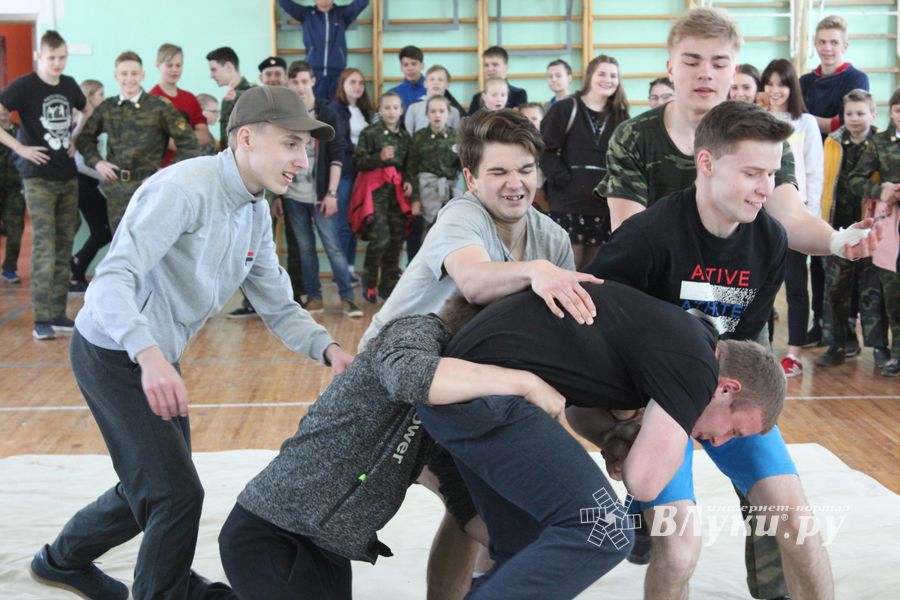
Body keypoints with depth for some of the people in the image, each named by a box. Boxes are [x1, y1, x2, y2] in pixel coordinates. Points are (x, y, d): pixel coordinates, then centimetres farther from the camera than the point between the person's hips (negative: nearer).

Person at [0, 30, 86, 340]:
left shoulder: (69, 85, 8)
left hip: (68, 176, 6)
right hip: (38, 177, -6)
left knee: (63, 248, 7)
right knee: (44, 247, -11)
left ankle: (58, 314, 14)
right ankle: (42, 320, -8)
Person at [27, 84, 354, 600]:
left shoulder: (256, 213, 3)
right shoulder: (185, 189, -26)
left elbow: (278, 306, 4)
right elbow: (114, 277, -35)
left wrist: (328, 349, -15)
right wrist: (150, 355, -50)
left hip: (158, 358, 9)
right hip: (115, 352, -9)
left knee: (152, 489, 21)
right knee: (177, 492, -9)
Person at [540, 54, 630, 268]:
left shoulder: (619, 116, 16)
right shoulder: (566, 109, 1)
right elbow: (545, 148, -5)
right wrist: (561, 177, -14)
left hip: (605, 203, 5)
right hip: (569, 202, -4)